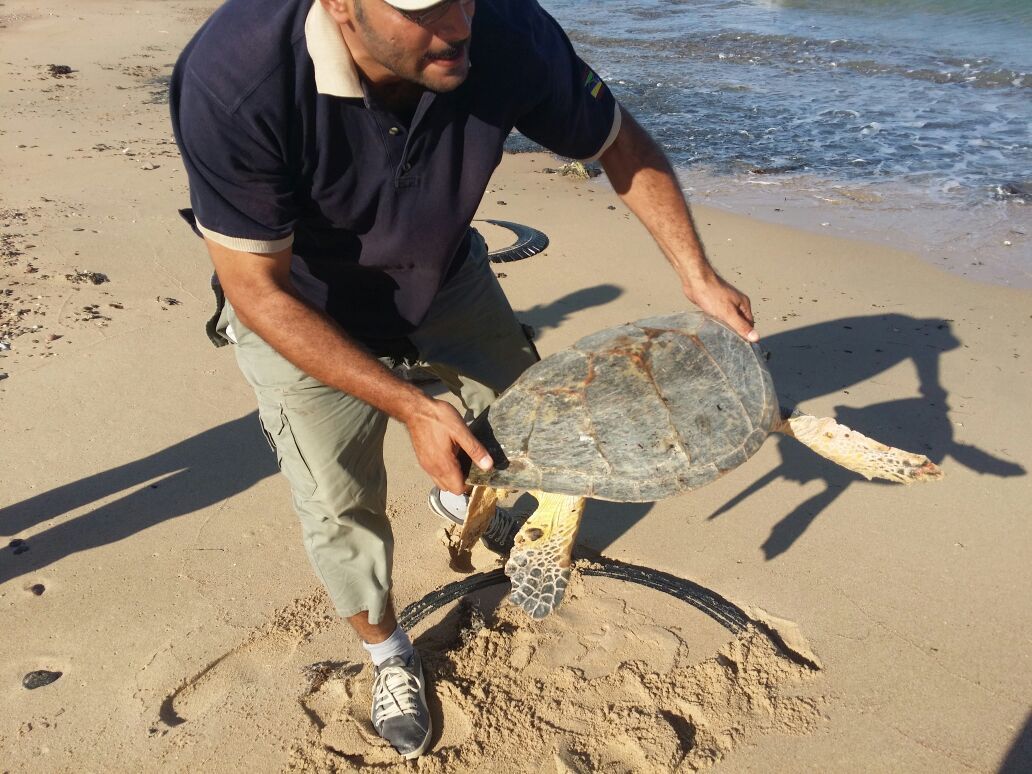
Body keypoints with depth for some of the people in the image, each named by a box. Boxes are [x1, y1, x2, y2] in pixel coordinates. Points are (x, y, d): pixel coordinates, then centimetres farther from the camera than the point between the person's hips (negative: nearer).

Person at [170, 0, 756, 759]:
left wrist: (699, 278, -14)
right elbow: (258, 292, -30)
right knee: (341, 506, 2)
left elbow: (624, 143, -11)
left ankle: (458, 493, 54)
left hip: (444, 279, 4)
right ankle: (389, 654, 33)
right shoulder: (233, 79, -38)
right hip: (300, 315, -3)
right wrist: (412, 407, -32)